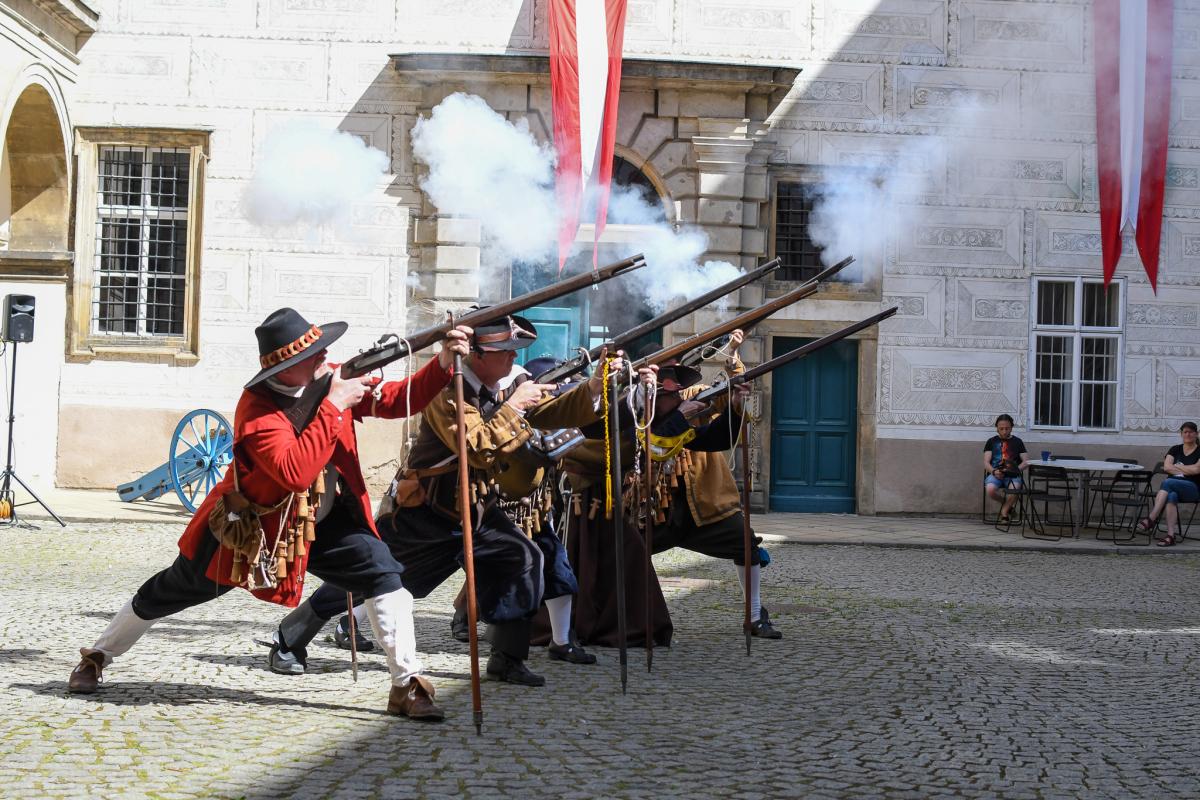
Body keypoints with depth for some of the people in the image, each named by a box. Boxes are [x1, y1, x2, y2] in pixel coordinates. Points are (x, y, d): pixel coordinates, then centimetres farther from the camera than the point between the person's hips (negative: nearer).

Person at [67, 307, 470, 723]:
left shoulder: (333, 380, -10)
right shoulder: (256, 408, -28)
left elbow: (398, 400, -10)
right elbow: (294, 472, -41)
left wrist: (443, 363, -26)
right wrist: (332, 407, -39)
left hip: (323, 521, 4)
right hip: (246, 525, -4)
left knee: (384, 574, -16)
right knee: (172, 592, 13)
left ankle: (407, 685, -8)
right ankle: (97, 656, 37)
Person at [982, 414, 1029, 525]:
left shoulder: (1017, 442, 16)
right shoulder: (991, 442, 15)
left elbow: (1026, 461, 7)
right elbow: (986, 463, 7)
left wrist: (1016, 469, -12)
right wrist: (993, 471, -14)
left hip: (1012, 475, -1)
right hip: (995, 473, 1)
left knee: (1014, 489, -37)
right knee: (990, 490, -34)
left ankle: (1004, 512, -6)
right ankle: (1007, 503, 2)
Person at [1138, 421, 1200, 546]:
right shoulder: (1175, 449, 18)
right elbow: (1166, 467, 4)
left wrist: (1176, 466, 0)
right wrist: (1186, 471, -5)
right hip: (1173, 487, 3)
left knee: (1167, 482, -35)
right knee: (1171, 496, -37)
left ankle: (1151, 520, -42)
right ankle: (1172, 535, -48)